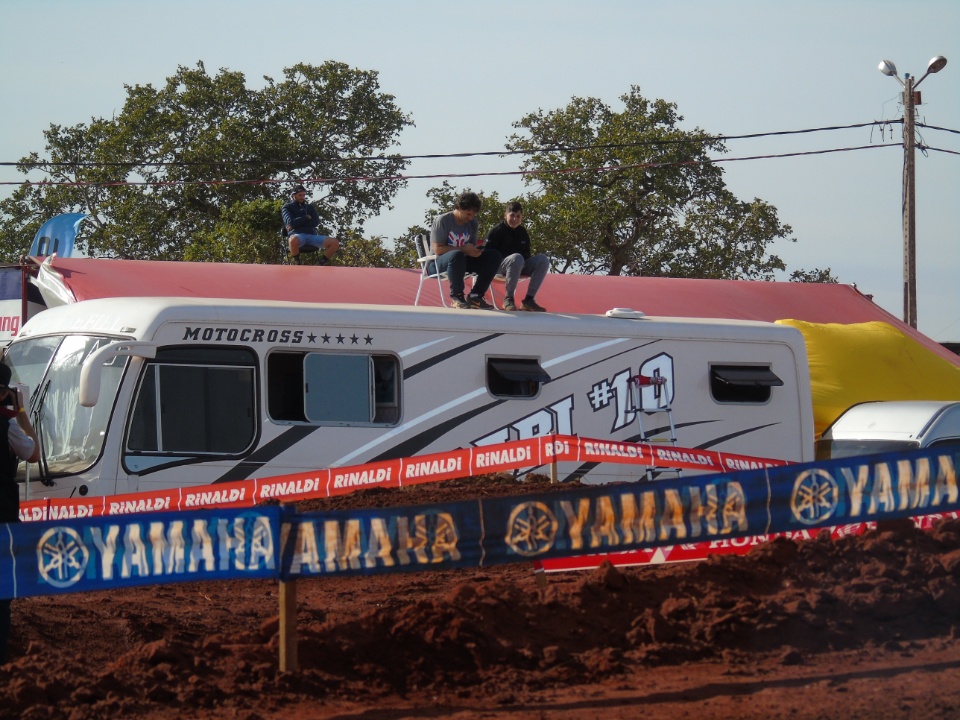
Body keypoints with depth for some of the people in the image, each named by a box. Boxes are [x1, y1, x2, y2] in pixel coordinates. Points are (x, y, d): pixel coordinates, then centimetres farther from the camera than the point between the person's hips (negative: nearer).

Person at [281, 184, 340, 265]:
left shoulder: (309, 207, 26)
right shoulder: (287, 207, 15)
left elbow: (316, 222, 8)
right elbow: (291, 223, -3)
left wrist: (298, 223, -2)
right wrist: (307, 217, 5)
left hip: (312, 235, 4)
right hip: (297, 235, -4)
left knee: (335, 243, -20)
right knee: (294, 240, -45)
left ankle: (322, 264, -2)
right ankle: (297, 262, -19)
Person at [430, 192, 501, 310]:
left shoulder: (473, 224, 10)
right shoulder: (442, 221, -10)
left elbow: (473, 247, 12)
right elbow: (438, 249, -15)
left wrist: (476, 251, -15)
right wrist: (464, 249, -19)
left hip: (463, 260, 7)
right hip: (441, 262, -7)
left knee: (493, 256, -13)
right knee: (457, 255, -42)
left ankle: (475, 296, -12)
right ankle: (457, 297, -27)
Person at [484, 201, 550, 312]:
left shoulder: (523, 232, 15)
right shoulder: (497, 230, -2)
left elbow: (526, 254, 20)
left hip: (519, 266, 6)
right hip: (498, 267, -6)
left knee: (543, 260, -14)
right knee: (517, 258, -38)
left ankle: (529, 299, -19)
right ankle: (508, 299, -33)